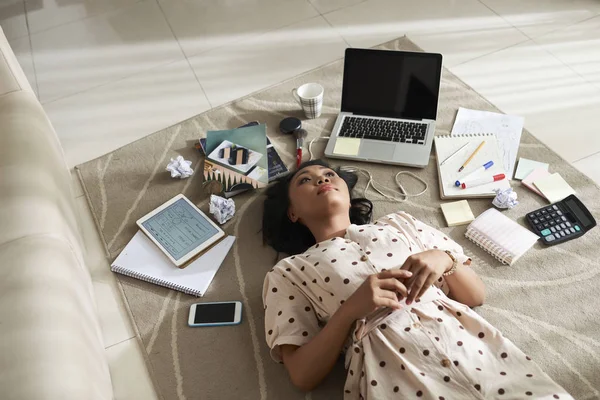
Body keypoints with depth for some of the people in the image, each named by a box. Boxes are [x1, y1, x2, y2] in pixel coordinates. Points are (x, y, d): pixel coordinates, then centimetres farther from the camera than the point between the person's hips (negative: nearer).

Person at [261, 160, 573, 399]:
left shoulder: (398, 224, 21)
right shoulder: (288, 272, 12)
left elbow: (476, 295, 19)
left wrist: (445, 259, -2)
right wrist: (350, 309, -11)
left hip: (471, 345, 3)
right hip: (391, 372, -2)